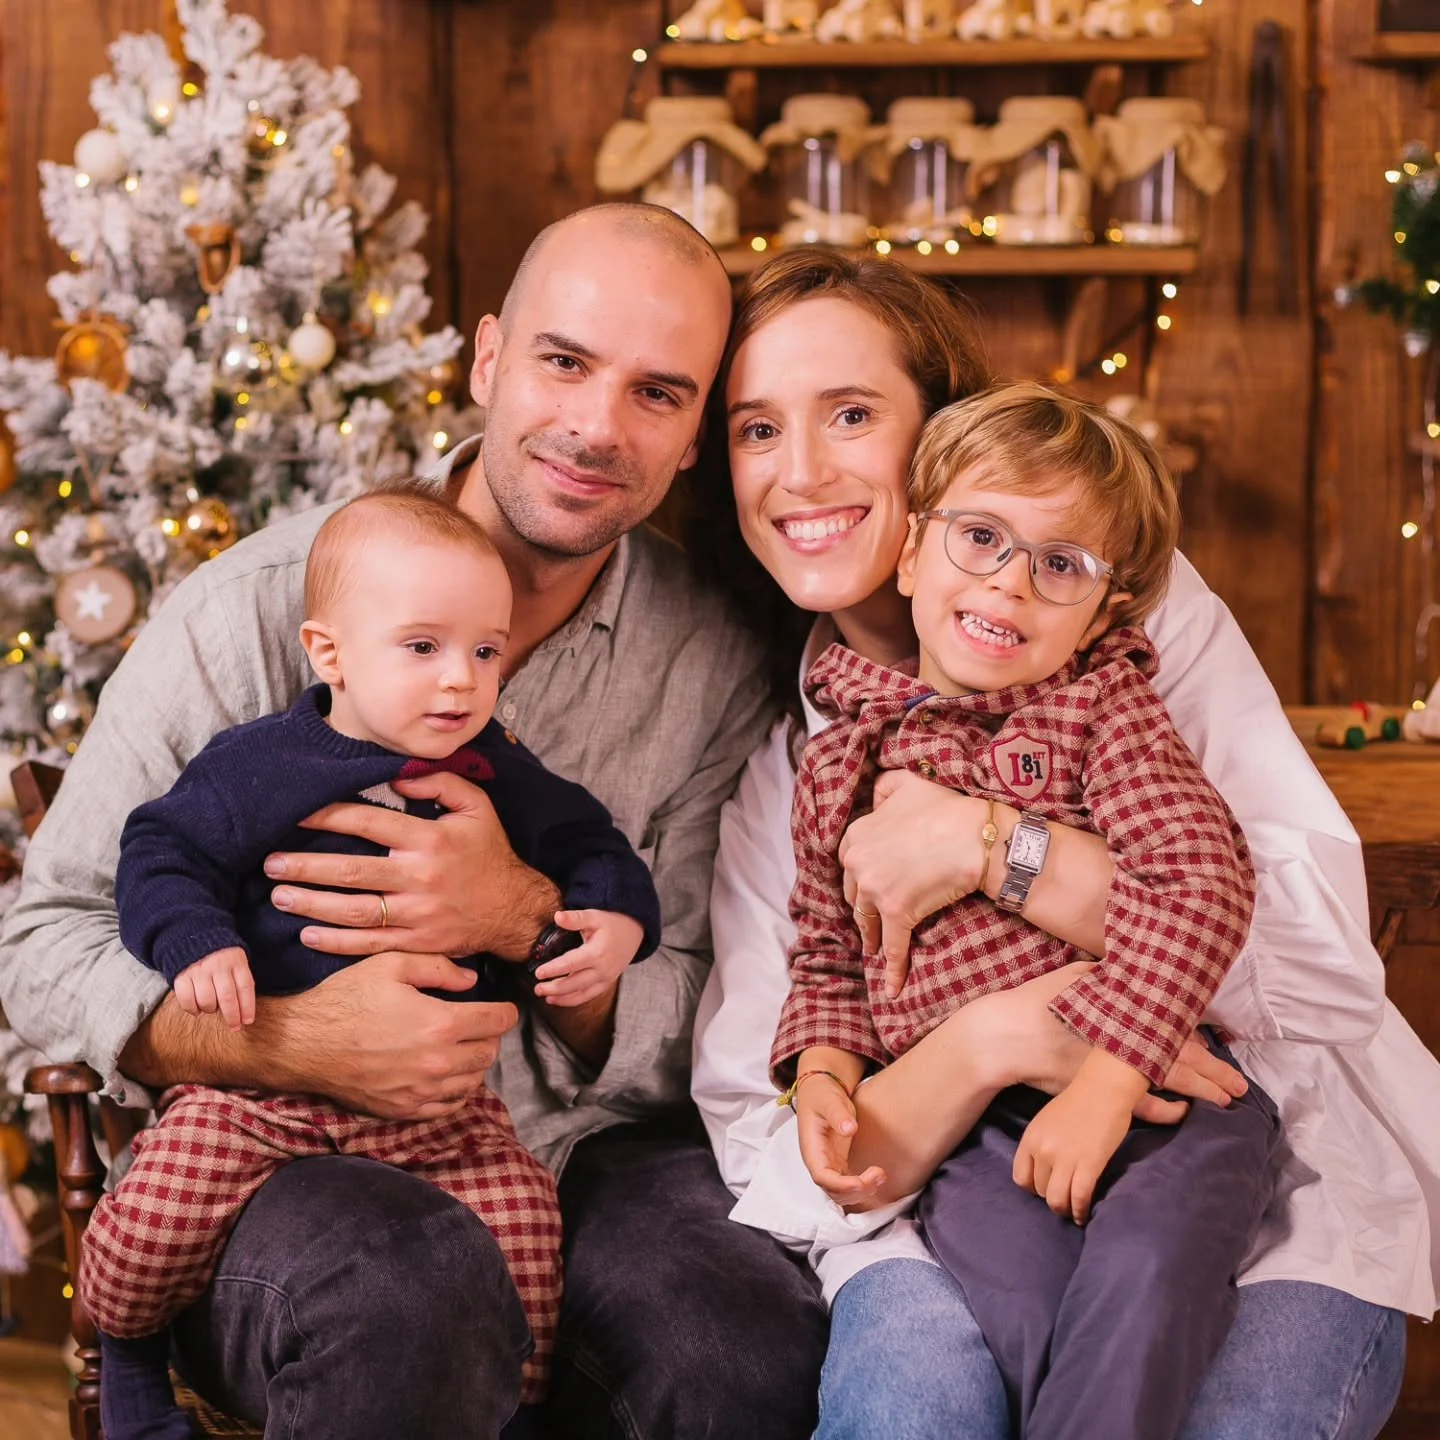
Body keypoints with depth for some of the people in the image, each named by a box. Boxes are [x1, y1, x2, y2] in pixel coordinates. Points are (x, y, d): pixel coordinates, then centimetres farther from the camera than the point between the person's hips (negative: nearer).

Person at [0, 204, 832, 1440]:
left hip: (584, 1152, 3)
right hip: (285, 1155, -2)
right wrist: (288, 1041, -22)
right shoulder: (258, 612, -6)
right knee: (412, 1295, -37)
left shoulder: (714, 665, 2)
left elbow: (701, 1031, 1)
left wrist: (527, 919, -20)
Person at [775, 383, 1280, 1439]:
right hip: (972, 1126, 2)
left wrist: (1103, 1084, -17)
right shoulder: (839, 765, 17)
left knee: (1146, 1262, -31)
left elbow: (1198, 881, -7)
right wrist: (823, 1078, 3)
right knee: (1021, 1279, -28)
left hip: (1153, 1085, -2)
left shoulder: (1100, 705, 7)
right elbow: (827, 959, 25)